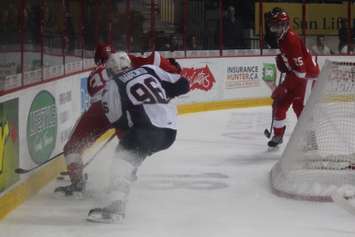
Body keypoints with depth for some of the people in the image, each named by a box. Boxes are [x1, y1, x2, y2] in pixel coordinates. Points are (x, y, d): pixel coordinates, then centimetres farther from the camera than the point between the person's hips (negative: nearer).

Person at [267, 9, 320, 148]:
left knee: (300, 107, -16)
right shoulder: (282, 39, 4)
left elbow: (300, 69, -30)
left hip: (307, 75, -10)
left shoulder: (292, 41, -27)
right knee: (280, 103, 10)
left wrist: (284, 87, -27)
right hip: (295, 74, 10)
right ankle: (278, 135, 25)